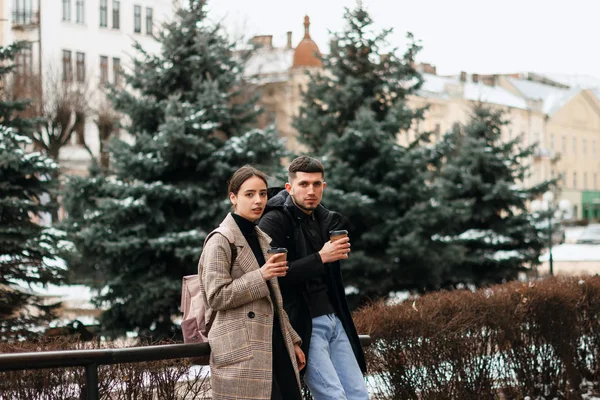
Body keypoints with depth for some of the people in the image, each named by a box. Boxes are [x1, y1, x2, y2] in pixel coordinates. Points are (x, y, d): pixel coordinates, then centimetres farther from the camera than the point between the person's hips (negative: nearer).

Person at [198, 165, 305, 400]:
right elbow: (216, 297, -13)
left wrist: (292, 341, 19)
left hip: (273, 343, 7)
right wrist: (261, 276, -19)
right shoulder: (221, 240, -7)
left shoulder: (262, 239, 17)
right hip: (242, 351, -7)